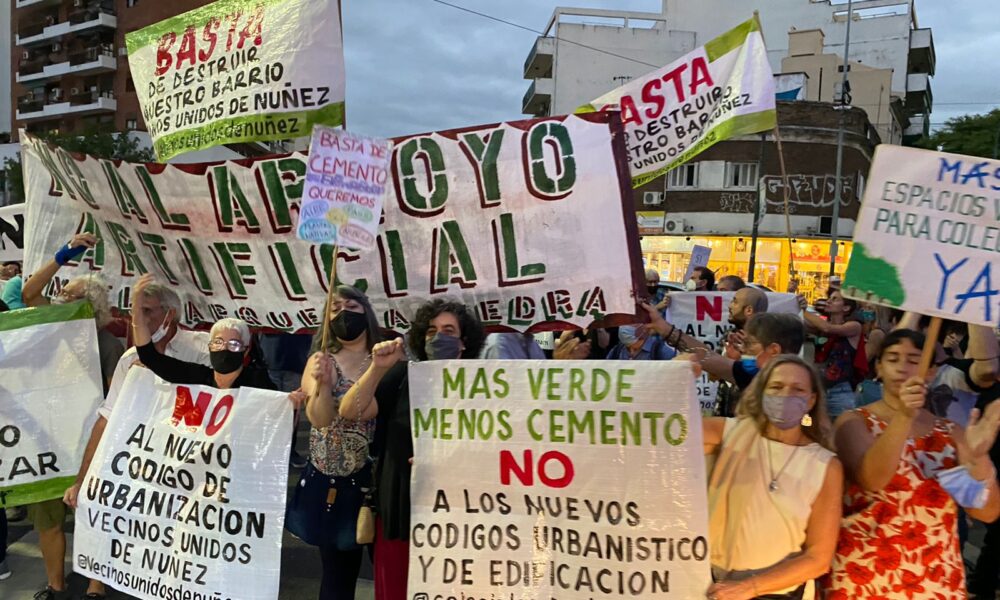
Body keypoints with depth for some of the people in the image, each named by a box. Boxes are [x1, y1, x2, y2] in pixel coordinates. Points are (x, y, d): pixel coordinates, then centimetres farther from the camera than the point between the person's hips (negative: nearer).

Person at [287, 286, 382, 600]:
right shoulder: (320, 361, 3)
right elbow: (319, 419, -10)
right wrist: (324, 383, -25)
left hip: (374, 478, -1)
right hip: (329, 482, 2)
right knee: (337, 571, 13)